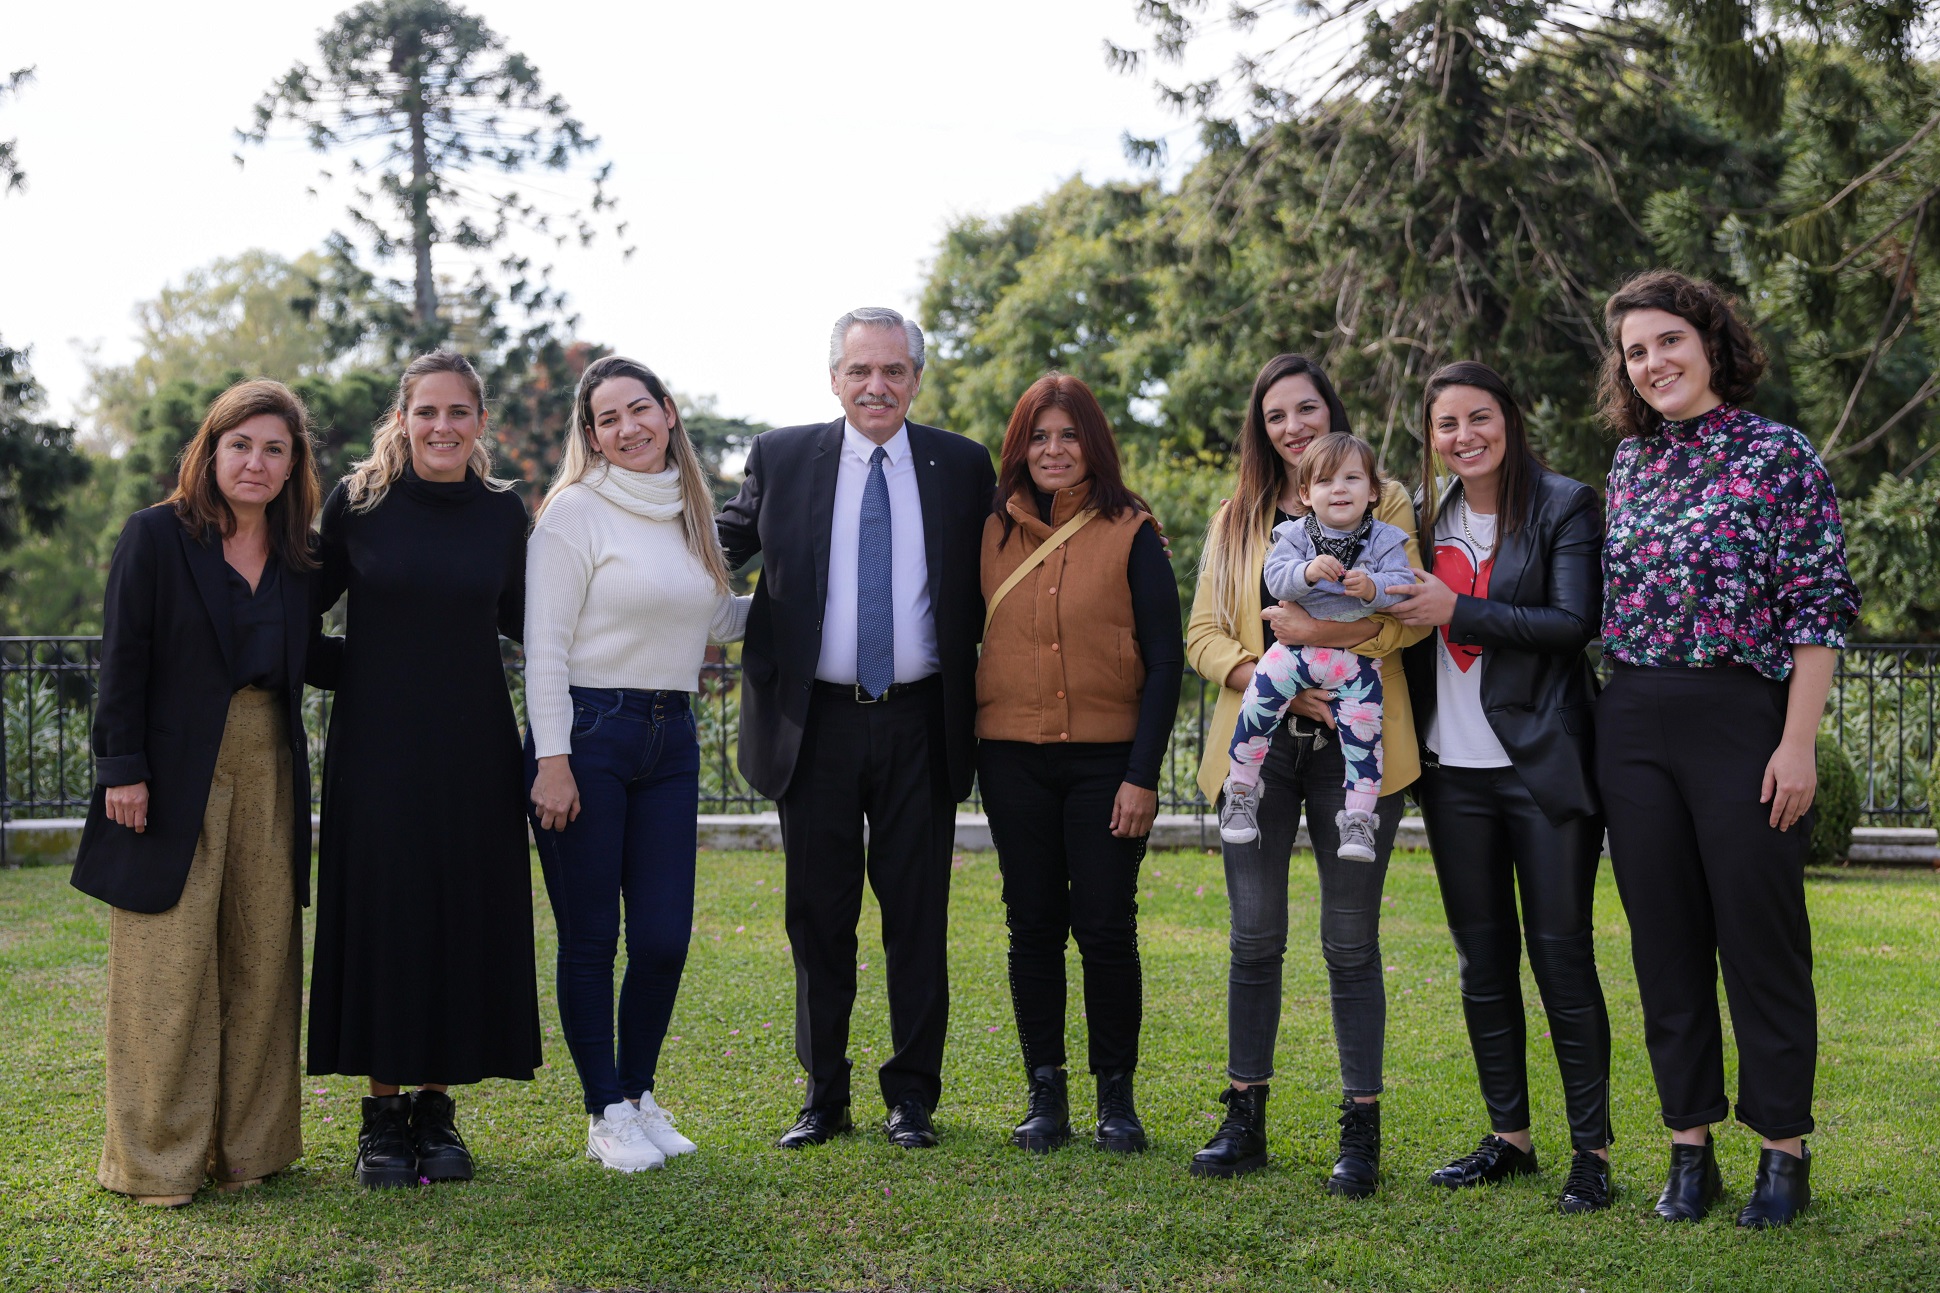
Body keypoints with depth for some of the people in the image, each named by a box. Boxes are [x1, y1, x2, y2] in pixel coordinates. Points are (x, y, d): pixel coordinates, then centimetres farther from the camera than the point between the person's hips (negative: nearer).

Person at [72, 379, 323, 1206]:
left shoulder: (296, 557, 12)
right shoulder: (155, 537, -3)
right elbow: (123, 661, -7)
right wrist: (123, 769, -12)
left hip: (268, 779, 5)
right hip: (176, 778, -5)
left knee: (261, 963, 9)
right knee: (169, 969, -1)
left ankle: (247, 1147, 20)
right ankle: (156, 1160, 11)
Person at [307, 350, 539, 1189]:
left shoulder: (503, 513, 4)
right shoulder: (358, 502, -2)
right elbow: (308, 601, 5)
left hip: (472, 747, 2)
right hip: (376, 742, -2)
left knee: (465, 920, 4)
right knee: (380, 914, 1)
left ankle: (435, 1107, 17)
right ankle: (383, 1112, 13)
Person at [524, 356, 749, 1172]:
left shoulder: (690, 513, 13)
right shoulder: (576, 512, -6)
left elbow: (716, 622, 25)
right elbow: (544, 644, -10)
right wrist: (552, 760, -15)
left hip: (671, 738, 5)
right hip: (586, 734, -5)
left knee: (664, 938, 4)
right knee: (590, 939, 2)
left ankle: (639, 1095, 24)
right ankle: (605, 1113, 16)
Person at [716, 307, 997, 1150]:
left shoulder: (963, 466, 4)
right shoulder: (781, 458, 3)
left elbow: (986, 591, 10)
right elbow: (722, 547, 15)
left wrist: (978, 698, 1)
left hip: (920, 725, 0)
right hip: (815, 723, 0)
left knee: (917, 916, 5)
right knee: (819, 918, 8)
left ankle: (913, 1097, 18)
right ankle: (823, 1096, 21)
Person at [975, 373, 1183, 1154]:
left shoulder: (1131, 534, -1)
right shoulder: (994, 532, 8)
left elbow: (1165, 660, -3)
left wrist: (1142, 774, -10)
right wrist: (965, 750, 2)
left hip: (1105, 759, -3)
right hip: (1012, 759, 3)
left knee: (1105, 929, -1)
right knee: (1033, 927, 6)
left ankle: (1116, 1097, 13)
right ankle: (1045, 1096, 15)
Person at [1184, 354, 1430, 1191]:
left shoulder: (1384, 504, 7)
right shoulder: (1234, 519, 16)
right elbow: (1202, 635, 7)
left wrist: (1327, 631, -18)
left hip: (1353, 745, -2)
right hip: (1256, 745, 2)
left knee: (1351, 941, 1)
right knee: (1255, 938, 4)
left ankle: (1360, 1130, 9)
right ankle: (1244, 1120, 14)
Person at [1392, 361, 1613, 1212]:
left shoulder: (1565, 506, -4)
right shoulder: (1427, 516, 12)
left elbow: (1576, 622, -15)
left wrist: (1455, 610, -17)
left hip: (1543, 766, -5)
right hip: (1454, 768, 5)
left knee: (1561, 955, -3)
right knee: (1482, 958, 10)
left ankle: (1591, 1149, 6)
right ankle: (1508, 1137, 21)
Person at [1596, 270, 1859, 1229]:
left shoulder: (1778, 456, -4)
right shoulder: (1630, 463, 12)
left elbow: (1817, 609, -8)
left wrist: (1798, 743, -14)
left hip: (1743, 719, -5)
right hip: (1633, 727, 5)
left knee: (1760, 937, 1)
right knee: (1665, 943, 8)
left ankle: (1784, 1153, 14)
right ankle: (1689, 1150, 18)